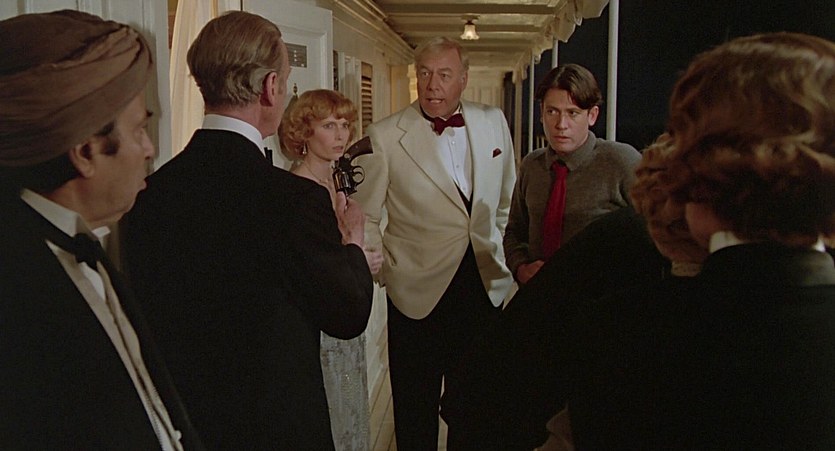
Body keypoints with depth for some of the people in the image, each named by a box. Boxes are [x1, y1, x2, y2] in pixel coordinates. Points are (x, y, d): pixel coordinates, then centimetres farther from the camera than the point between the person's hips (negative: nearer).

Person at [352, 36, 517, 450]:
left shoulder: (493, 123, 3)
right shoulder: (385, 136, -8)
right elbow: (365, 218, -2)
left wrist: (502, 256, 9)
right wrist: (381, 271, -11)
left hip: (484, 287, 3)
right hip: (418, 292, -3)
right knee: (415, 414, 11)